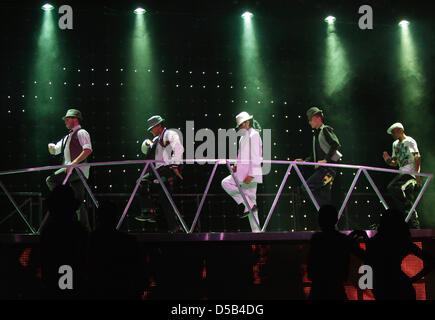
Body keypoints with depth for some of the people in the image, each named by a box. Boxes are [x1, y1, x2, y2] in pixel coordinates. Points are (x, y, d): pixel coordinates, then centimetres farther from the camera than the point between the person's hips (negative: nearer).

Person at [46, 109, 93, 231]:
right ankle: (85, 227, 4)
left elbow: (88, 150, -17)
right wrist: (51, 147, 6)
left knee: (51, 180, -20)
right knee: (79, 200, 4)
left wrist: (73, 163, -23)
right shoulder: (67, 137, 25)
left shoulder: (81, 133, -1)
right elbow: (54, 151, 32)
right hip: (71, 170, 8)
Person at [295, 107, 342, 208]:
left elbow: (336, 144, -16)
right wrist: (304, 161, 11)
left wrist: (326, 160, -20)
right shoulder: (316, 134, 24)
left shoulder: (326, 130, -1)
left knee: (306, 187, -19)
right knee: (324, 198, 3)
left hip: (327, 168, -9)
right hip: (321, 169, 9)